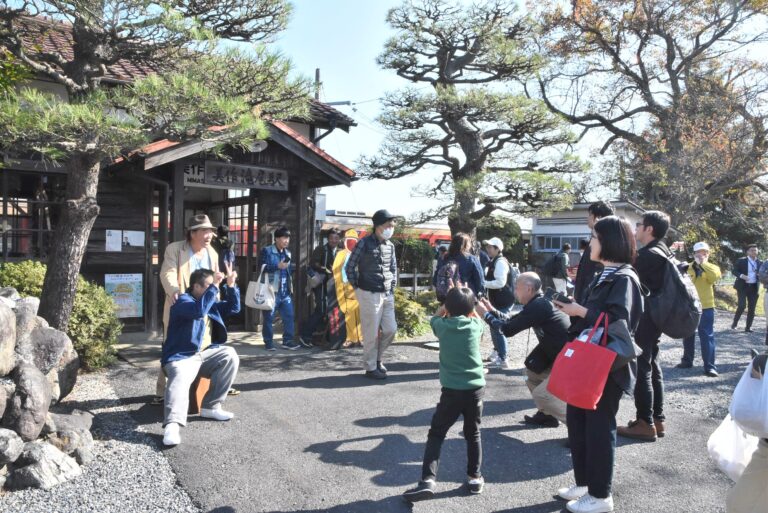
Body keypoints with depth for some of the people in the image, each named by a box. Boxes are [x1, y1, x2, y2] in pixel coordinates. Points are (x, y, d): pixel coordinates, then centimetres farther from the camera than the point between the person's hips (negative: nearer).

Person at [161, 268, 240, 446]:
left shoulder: (210, 302, 17)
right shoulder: (183, 301, -8)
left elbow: (233, 308, 14)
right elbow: (199, 310, -29)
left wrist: (231, 286, 0)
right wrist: (215, 286, -27)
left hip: (205, 354, 7)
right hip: (182, 356, -7)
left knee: (229, 355, -17)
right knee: (180, 380, -34)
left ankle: (211, 406, -12)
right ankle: (172, 424, -53)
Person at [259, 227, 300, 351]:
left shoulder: (288, 253, 16)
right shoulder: (267, 251, -4)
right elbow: (262, 267, -13)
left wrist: (291, 287, 19)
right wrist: (278, 266, -19)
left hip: (285, 292, 6)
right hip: (271, 291, -6)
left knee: (289, 316, 2)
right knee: (268, 318, 2)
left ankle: (287, 341, 11)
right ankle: (268, 342, 13)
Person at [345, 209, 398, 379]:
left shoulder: (390, 245, 8)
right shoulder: (364, 243, -10)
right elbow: (349, 267, -6)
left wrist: (392, 287, 11)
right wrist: (358, 288, -4)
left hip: (387, 295, 6)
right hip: (370, 295, -6)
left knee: (390, 329, 7)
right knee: (371, 333, 0)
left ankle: (377, 358, 29)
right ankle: (370, 368, 14)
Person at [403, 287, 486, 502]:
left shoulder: (443, 326, -4)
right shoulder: (475, 325, -2)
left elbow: (435, 317, 21)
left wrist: (450, 302, 23)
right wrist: (467, 300, 27)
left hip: (452, 390, -2)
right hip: (476, 388, 2)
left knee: (436, 434, 6)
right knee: (473, 434, 20)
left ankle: (428, 480, -5)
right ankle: (475, 477, 28)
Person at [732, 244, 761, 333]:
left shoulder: (759, 263, 9)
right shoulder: (741, 261, -2)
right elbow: (734, 271, -4)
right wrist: (741, 276, -22)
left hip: (754, 287, 4)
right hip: (743, 286, -4)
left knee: (752, 308, 4)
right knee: (742, 305, -13)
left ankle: (748, 327, 12)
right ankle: (734, 323, 6)